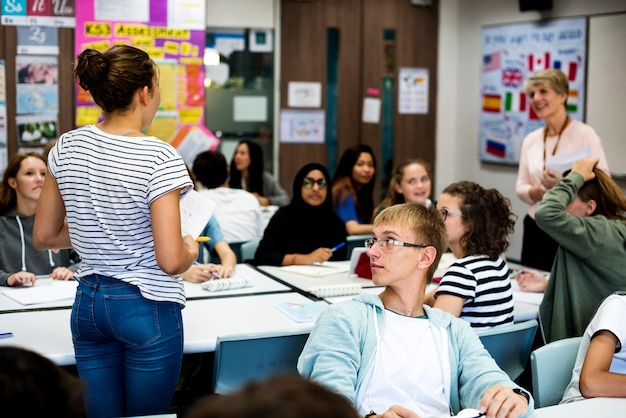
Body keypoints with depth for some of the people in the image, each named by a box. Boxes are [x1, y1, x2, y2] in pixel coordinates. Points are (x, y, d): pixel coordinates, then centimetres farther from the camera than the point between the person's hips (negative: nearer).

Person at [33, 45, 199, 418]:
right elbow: (170, 261, -20)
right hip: (147, 308, -6)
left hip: (88, 303, 6)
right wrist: (191, 249, 1)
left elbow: (44, 236, 8)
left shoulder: (68, 148, 0)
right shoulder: (160, 158, -18)